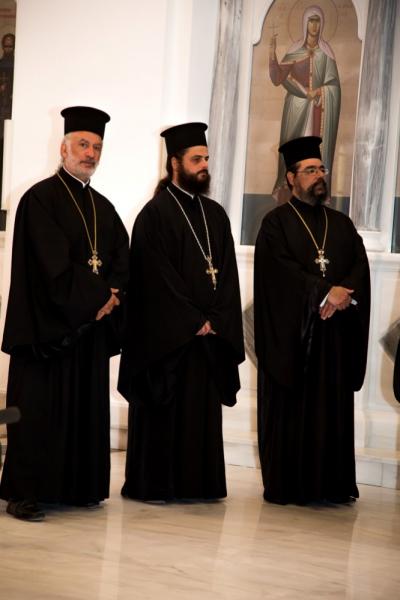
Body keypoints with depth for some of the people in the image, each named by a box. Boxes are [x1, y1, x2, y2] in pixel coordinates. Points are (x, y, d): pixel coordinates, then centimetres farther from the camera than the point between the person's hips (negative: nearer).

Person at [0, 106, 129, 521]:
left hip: (92, 323, 7)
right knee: (39, 408, -5)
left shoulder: (103, 207, 17)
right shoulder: (40, 199, -5)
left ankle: (81, 488, 16)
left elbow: (122, 259, 10)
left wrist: (113, 296, -8)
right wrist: (97, 296, -14)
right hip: (48, 323, -7)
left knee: (87, 408, 8)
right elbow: (52, 264, -14)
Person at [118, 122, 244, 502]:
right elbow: (157, 278, -12)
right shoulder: (155, 213, -5)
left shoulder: (215, 214, 13)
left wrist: (216, 320, -5)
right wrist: (193, 322, -12)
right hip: (165, 335, -6)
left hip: (209, 334, 6)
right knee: (163, 411, 0)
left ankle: (198, 483, 16)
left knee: (203, 411, 8)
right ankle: (152, 484, 8)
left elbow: (228, 273, 9)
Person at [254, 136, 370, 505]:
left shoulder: (342, 224, 18)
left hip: (336, 333, 4)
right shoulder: (277, 223, 3)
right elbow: (281, 270, -11)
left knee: (333, 410, 3)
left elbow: (361, 268, 6)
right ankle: (285, 486, 3)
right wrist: (325, 291, -18)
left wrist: (345, 295, -14)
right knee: (289, 411, -2)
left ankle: (332, 485, 8)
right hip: (292, 332, -4)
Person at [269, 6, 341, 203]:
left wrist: (317, 92, -12)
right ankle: (289, 196, 2)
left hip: (319, 110, 0)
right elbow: (279, 78, -3)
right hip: (297, 108, 0)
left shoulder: (326, 51, 4)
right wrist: (272, 54, -15)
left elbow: (333, 85, 4)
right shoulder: (295, 50, 5)